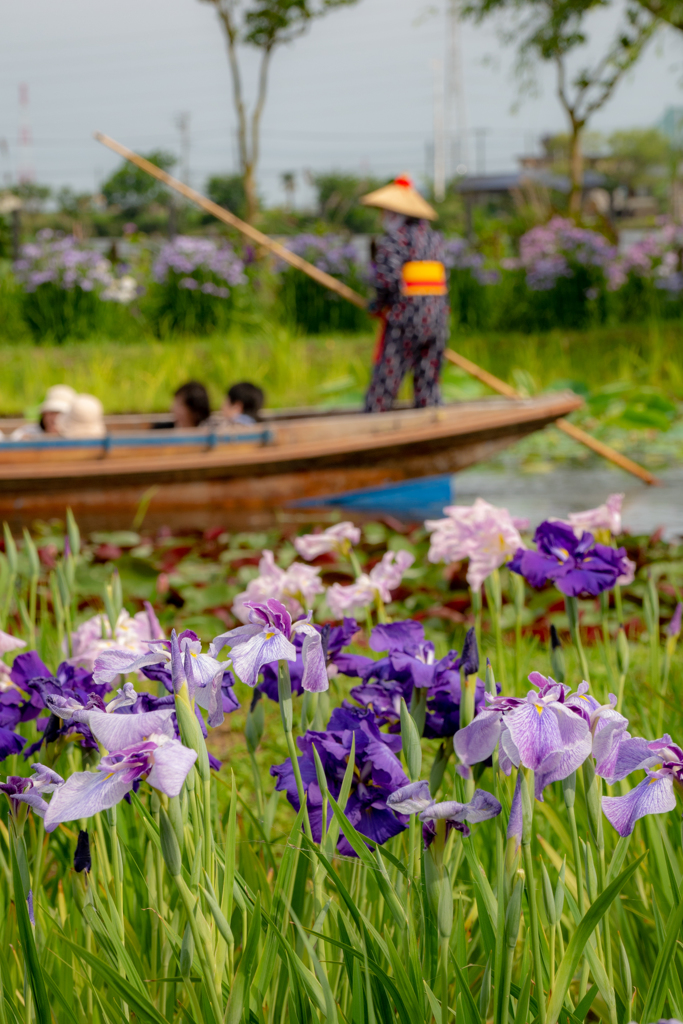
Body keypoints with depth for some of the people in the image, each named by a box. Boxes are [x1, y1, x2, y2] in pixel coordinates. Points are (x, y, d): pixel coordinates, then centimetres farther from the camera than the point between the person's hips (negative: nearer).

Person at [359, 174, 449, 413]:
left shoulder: (392, 240, -8)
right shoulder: (434, 239, 13)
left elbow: (388, 280, -18)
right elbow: (442, 281, 9)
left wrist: (377, 304, -2)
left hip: (403, 321, -6)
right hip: (436, 320, 6)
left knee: (384, 383, -3)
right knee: (428, 383, 9)